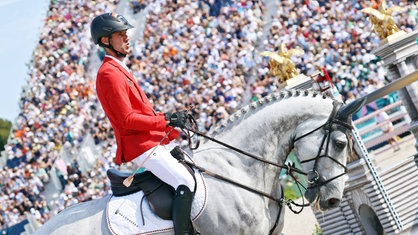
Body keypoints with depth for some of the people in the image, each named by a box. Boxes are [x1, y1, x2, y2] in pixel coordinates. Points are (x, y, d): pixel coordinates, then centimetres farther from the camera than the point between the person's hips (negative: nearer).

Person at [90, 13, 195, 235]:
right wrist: (167, 121, -18)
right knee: (186, 182, -23)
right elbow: (127, 119, -21)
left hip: (154, 139, 11)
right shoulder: (109, 74, -16)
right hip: (140, 146, -11)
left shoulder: (119, 70, 17)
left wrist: (167, 117, 7)